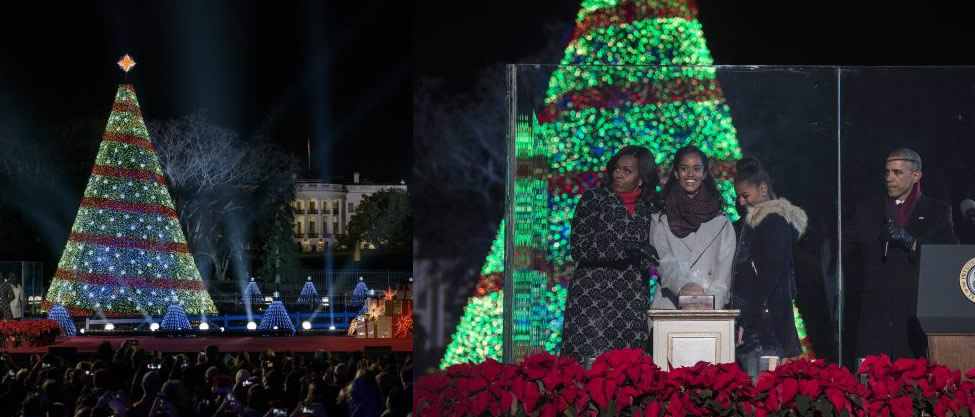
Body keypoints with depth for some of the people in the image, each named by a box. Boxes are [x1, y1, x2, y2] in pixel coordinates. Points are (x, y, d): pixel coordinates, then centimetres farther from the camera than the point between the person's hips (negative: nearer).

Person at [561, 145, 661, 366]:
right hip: (591, 297, -3)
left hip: (631, 305, 3)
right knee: (590, 362, -13)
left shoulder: (648, 210, 15)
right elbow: (579, 248, -6)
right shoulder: (594, 198, 4)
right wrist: (628, 249, -11)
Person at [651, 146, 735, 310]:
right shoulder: (661, 220, 11)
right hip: (669, 305, 0)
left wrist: (712, 306, -11)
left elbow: (724, 270, 5)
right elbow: (663, 261, -2)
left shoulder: (721, 223, 12)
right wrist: (682, 286, -21)